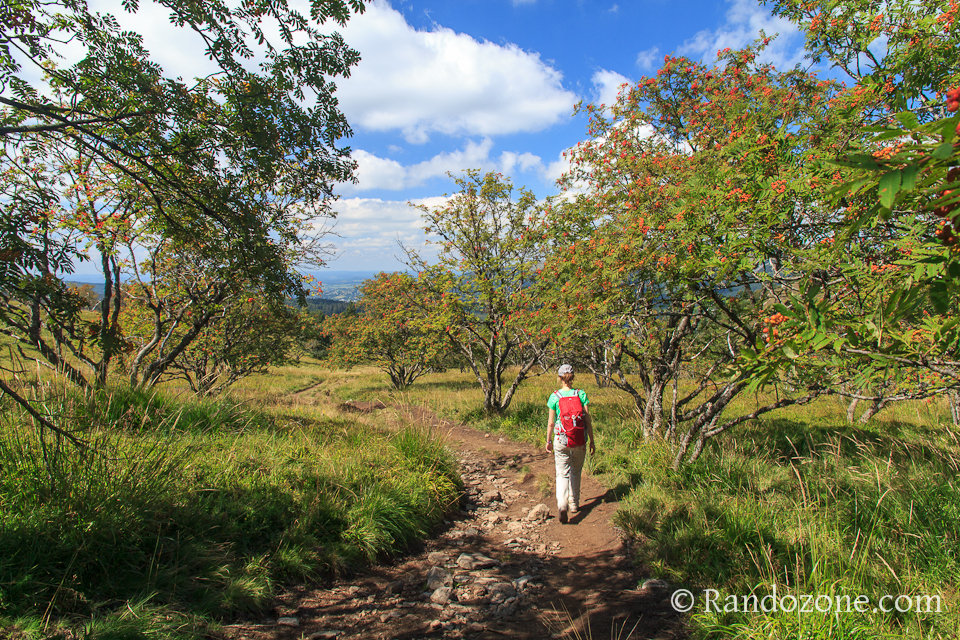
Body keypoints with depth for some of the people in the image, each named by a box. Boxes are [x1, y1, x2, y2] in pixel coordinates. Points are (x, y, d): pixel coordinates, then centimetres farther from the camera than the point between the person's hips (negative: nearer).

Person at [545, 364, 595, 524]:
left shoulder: (554, 397, -6)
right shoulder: (581, 394, -4)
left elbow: (551, 422, -2)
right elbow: (588, 419, -3)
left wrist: (548, 441, 12)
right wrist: (592, 441, 5)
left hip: (561, 440, -2)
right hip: (580, 441, 2)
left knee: (563, 474, 2)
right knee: (576, 472, 20)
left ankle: (562, 505, -19)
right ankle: (574, 504, 31)